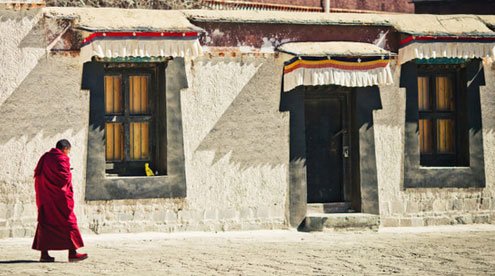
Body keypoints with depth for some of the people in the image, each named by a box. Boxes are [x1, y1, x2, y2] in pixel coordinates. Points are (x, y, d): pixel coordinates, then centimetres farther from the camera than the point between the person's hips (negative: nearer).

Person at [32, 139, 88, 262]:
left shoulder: (45, 157, 12)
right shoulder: (61, 159, -13)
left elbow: (37, 173, 16)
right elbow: (65, 177, -19)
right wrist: (69, 174, 1)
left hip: (45, 196, 8)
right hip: (59, 197, -8)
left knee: (46, 222, 9)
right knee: (68, 221, 0)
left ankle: (44, 253, 6)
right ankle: (72, 252, -1)